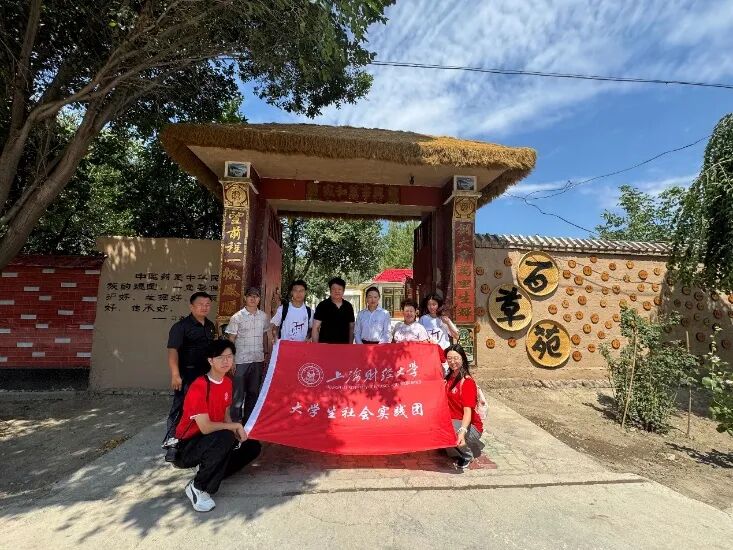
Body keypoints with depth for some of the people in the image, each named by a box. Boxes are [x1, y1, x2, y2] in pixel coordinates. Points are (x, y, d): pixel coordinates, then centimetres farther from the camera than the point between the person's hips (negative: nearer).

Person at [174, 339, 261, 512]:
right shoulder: (199, 387, -26)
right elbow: (205, 428, -30)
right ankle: (198, 487, -14)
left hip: (214, 440, 8)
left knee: (253, 446, -1)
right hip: (187, 446, -8)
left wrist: (238, 433, -8)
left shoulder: (227, 382, 0)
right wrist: (236, 426, -19)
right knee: (225, 438, -35)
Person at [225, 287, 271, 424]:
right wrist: (231, 361, -9)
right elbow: (231, 340, -5)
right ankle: (235, 421, 20)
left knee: (254, 392, 13)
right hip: (241, 361, -4)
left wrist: (267, 354, 10)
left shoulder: (264, 316, 3)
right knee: (238, 394, 4)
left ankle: (248, 421, 28)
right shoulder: (237, 317, -7)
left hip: (258, 361, 4)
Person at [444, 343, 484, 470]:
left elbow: (468, 411, -26)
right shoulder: (449, 377, 3)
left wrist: (462, 431, -42)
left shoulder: (467, 381, -17)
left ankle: (467, 455, -2)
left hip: (470, 426, -7)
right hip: (452, 421, 7)